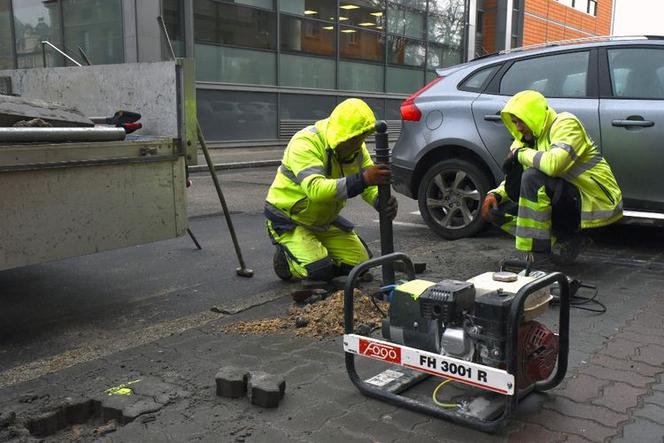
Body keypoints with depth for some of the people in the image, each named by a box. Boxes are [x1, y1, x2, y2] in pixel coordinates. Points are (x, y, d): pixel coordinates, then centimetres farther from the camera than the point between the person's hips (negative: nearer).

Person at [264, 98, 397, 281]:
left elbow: (370, 185, -9)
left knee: (359, 263, 1)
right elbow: (316, 189, -46)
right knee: (319, 270, -24)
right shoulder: (305, 143, -31)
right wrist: (362, 179, -57)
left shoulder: (356, 147, -8)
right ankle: (285, 258, 7)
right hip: (289, 219, -7)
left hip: (325, 220, 7)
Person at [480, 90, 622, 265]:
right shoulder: (531, 138, 11)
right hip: (568, 205, 9)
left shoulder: (566, 124, -13)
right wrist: (495, 194, -6)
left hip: (597, 203, -9)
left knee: (534, 177, -30)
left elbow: (553, 164, -33)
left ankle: (537, 252, -22)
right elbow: (516, 181, 14)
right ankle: (565, 242, -1)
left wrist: (520, 153, -17)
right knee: (499, 210, 2)